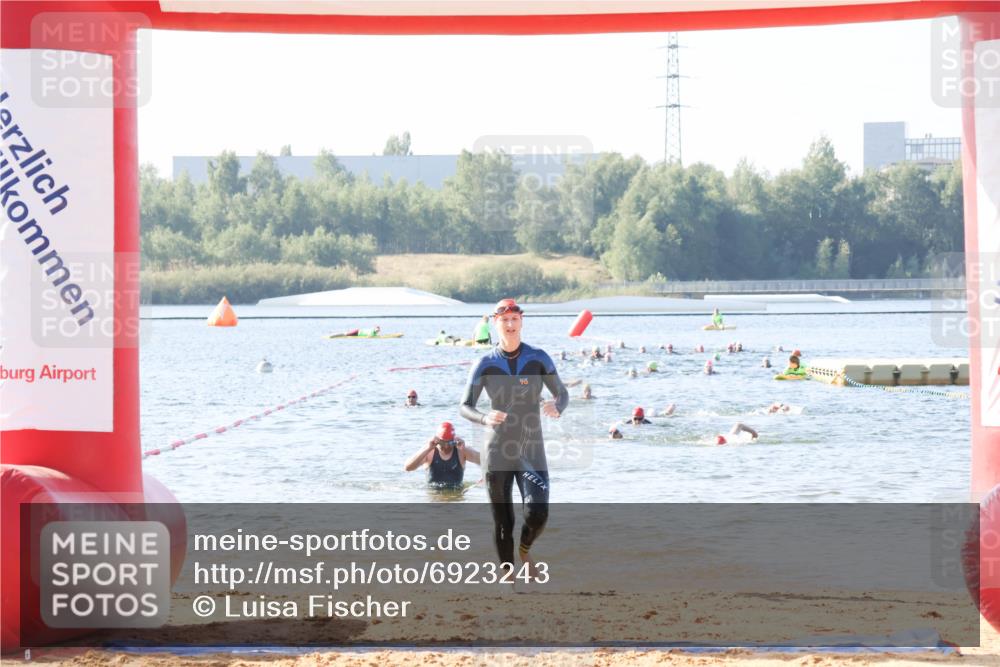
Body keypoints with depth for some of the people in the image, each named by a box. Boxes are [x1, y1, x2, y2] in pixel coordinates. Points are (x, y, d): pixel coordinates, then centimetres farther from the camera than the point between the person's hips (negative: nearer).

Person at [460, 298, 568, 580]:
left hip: (532, 451, 0)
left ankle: (525, 550, 17)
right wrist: (484, 418, -23)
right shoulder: (486, 364, -2)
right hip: (498, 451, 0)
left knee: (537, 514, -16)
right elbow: (465, 406, -1)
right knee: (502, 522, 3)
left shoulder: (538, 358, -1)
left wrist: (557, 407, -19)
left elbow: (562, 393, 6)